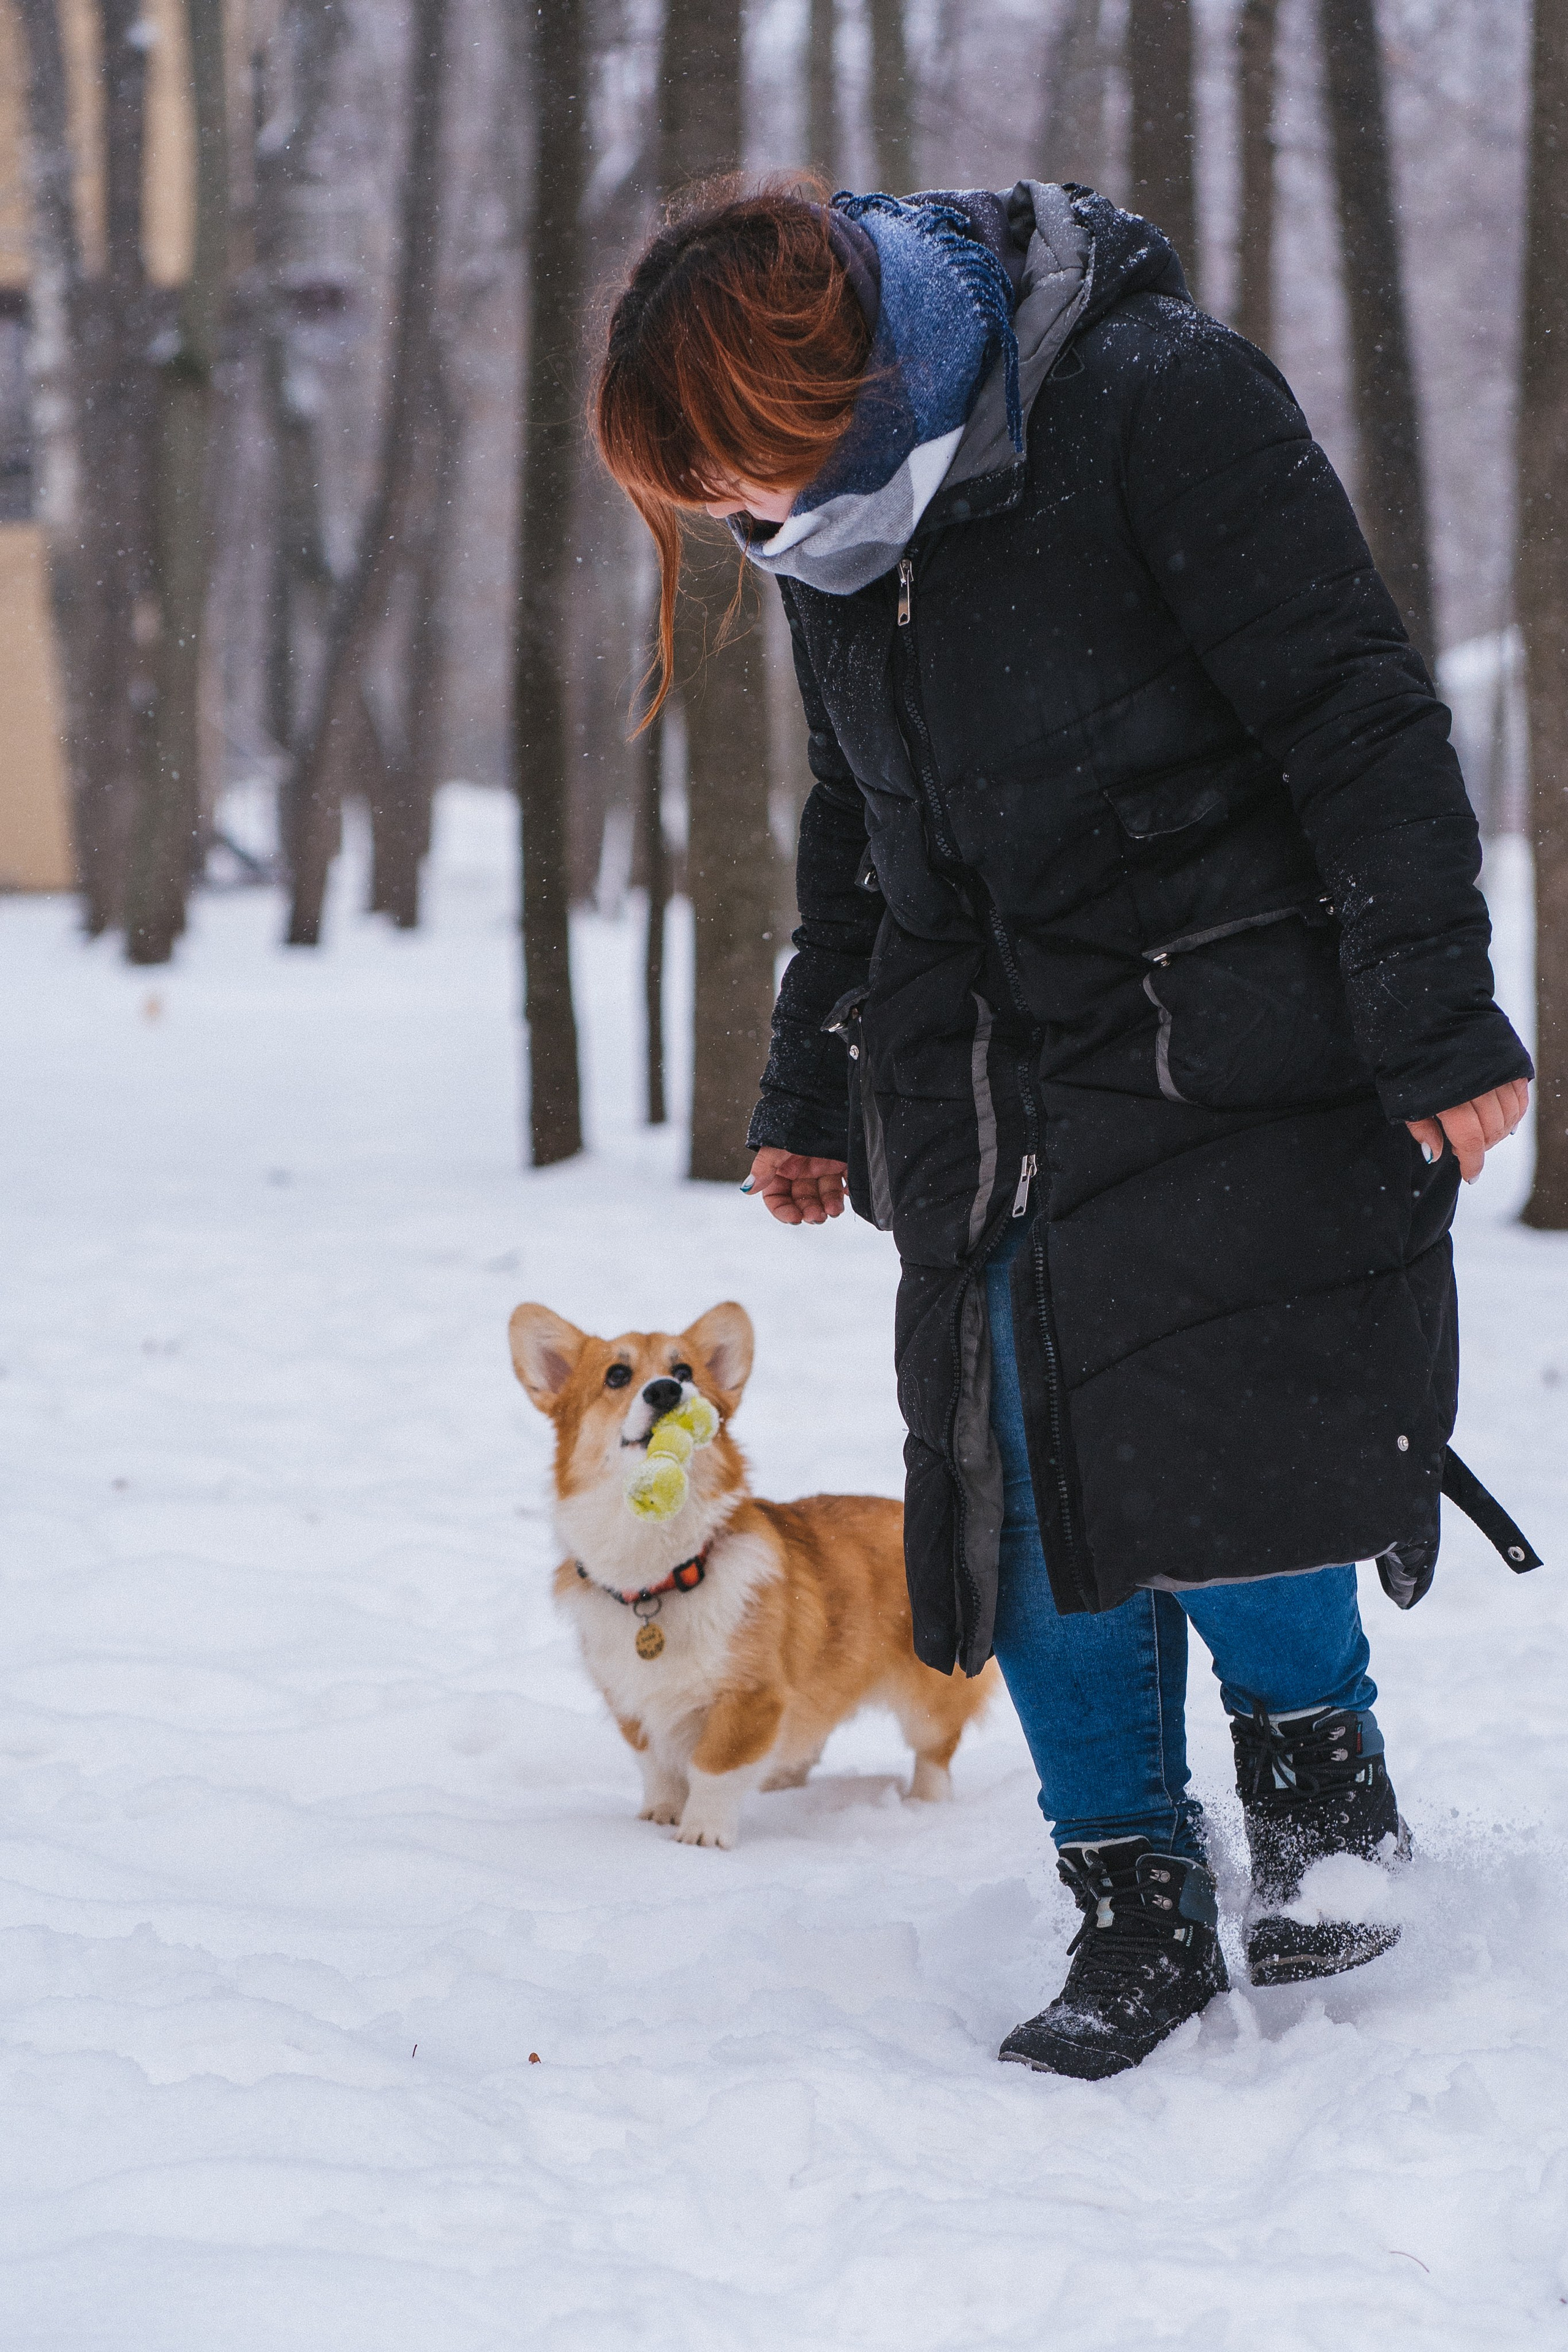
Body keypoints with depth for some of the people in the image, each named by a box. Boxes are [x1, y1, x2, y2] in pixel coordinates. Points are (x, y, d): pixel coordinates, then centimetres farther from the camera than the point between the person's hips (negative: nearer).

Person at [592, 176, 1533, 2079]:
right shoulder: (838, 527, 7)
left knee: (1214, 1430, -17)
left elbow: (1356, 717, -14)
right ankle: (1137, 1901, 12)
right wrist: (813, 1095, 25)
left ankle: (1311, 1752, 11)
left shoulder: (1160, 405, -16)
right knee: (1022, 1489, 1)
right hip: (992, 1096, 6)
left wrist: (1436, 1023, -15)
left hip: (1226, 1047, -6)